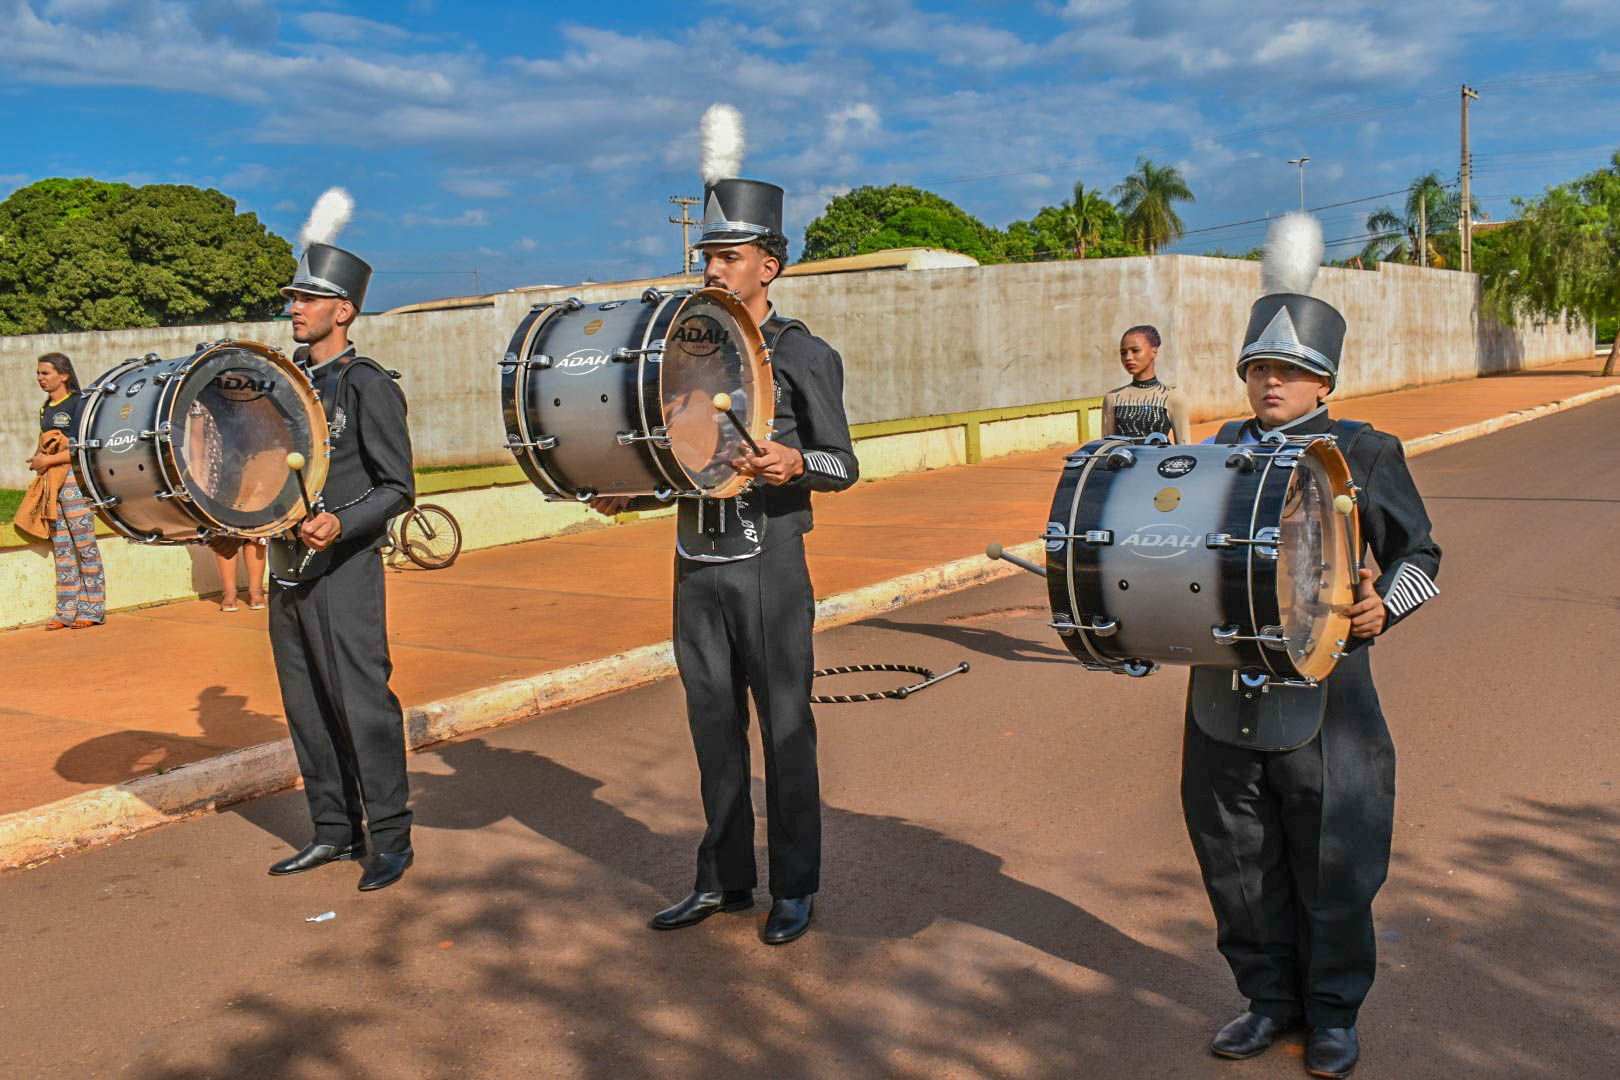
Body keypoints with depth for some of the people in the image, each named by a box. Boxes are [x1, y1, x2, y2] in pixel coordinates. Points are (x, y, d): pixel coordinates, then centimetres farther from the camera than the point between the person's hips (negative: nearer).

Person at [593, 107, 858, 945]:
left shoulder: (804, 354, -4)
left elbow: (843, 465, -7)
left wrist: (794, 464, -27)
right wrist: (630, 492, 3)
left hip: (769, 568, -5)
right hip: (696, 567, 6)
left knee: (784, 730, 3)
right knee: (714, 726, 12)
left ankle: (794, 889, 16)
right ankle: (723, 878, 25)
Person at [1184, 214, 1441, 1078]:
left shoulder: (1365, 453, 0)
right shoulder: (1223, 448, 10)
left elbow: (1420, 557, 4)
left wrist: (1383, 603, -15)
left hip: (1322, 693, -4)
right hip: (1223, 691, 4)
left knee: (1332, 864, 8)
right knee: (1236, 861, 12)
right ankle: (1270, 998, 32)